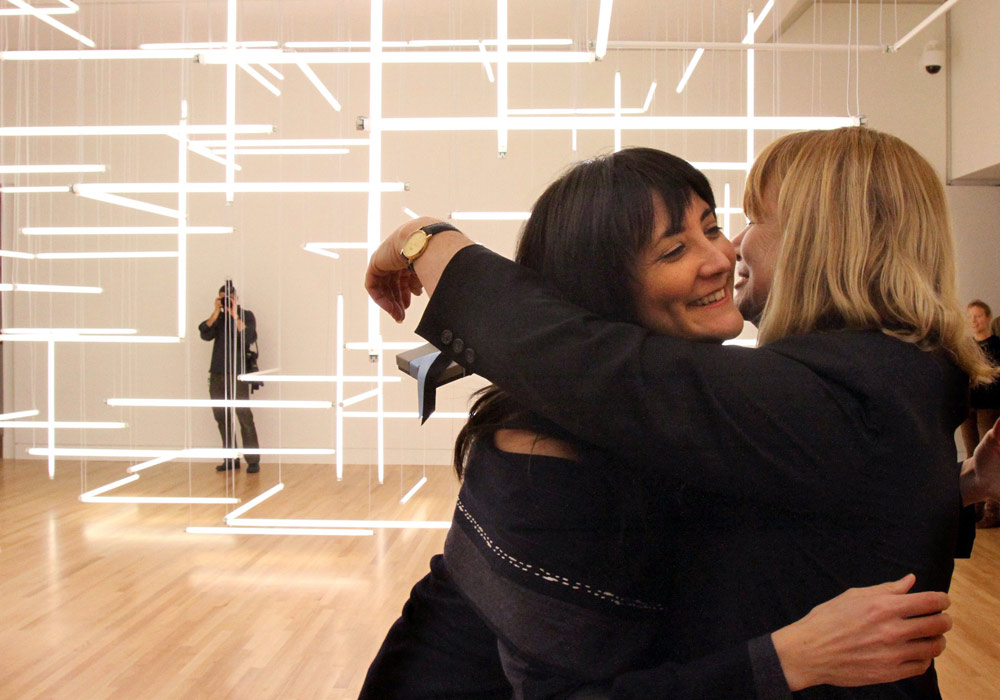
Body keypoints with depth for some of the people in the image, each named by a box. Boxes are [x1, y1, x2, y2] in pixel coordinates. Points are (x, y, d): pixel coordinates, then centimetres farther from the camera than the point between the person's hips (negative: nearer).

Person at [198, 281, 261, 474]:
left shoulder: (246, 315, 3)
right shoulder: (218, 318, 15)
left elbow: (250, 338, -14)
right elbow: (205, 335, -3)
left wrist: (235, 315, -15)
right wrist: (216, 312, -7)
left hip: (237, 373, -5)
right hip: (217, 373, 5)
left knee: (244, 416, -10)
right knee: (221, 416, 6)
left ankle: (253, 460, -8)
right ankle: (230, 459, 14)